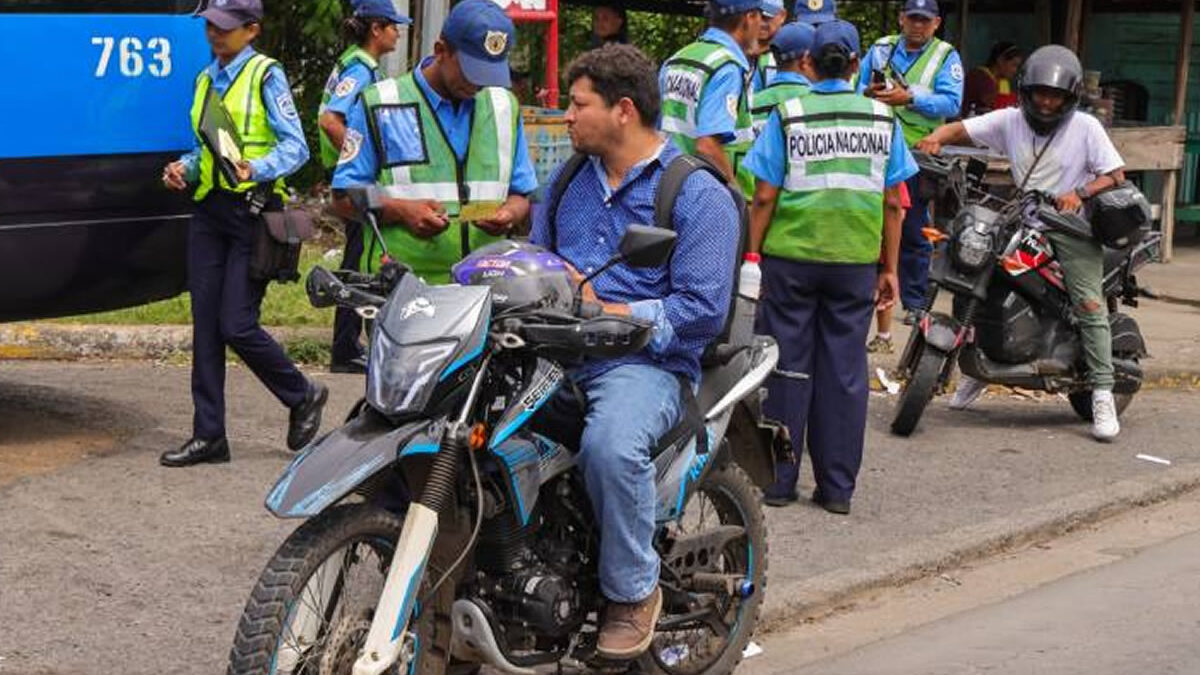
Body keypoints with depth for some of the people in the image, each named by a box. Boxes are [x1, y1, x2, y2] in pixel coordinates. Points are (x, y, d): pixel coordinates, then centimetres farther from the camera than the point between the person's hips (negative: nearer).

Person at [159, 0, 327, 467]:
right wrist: (184, 168, 4)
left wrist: (257, 170, -27)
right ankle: (208, 435, 8)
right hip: (209, 210, 7)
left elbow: (295, 146, -10)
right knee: (205, 325, 3)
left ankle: (303, 397, 15)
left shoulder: (266, 75, -5)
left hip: (253, 211, -7)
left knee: (236, 325, -9)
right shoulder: (206, 79, 16)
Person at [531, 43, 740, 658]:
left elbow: (703, 308, -10)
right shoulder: (567, 181, 20)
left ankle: (634, 589, -14)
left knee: (611, 445, -37)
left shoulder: (697, 194, -2)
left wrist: (608, 315, -18)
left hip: (643, 361, -6)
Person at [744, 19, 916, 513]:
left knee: (788, 368, 7)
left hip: (792, 257, -2)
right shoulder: (882, 119, 3)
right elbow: (893, 203, 4)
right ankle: (837, 487, 11)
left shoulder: (788, 116, -4)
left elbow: (765, 197, -6)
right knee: (845, 371, 7)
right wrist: (889, 268, 10)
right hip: (856, 262, 2)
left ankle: (779, 480, 10)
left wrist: (753, 254, 3)